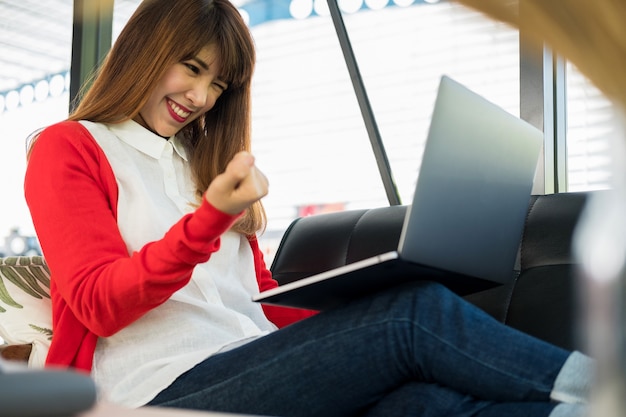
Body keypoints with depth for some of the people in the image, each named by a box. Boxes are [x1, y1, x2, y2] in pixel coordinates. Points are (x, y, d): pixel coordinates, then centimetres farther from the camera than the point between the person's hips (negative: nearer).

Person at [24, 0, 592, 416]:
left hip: (258, 363, 6)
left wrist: (353, 317, 2)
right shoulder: (67, 149, 8)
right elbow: (98, 305, -7)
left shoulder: (205, 162, 26)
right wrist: (209, 218, -21)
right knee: (413, 314, -24)